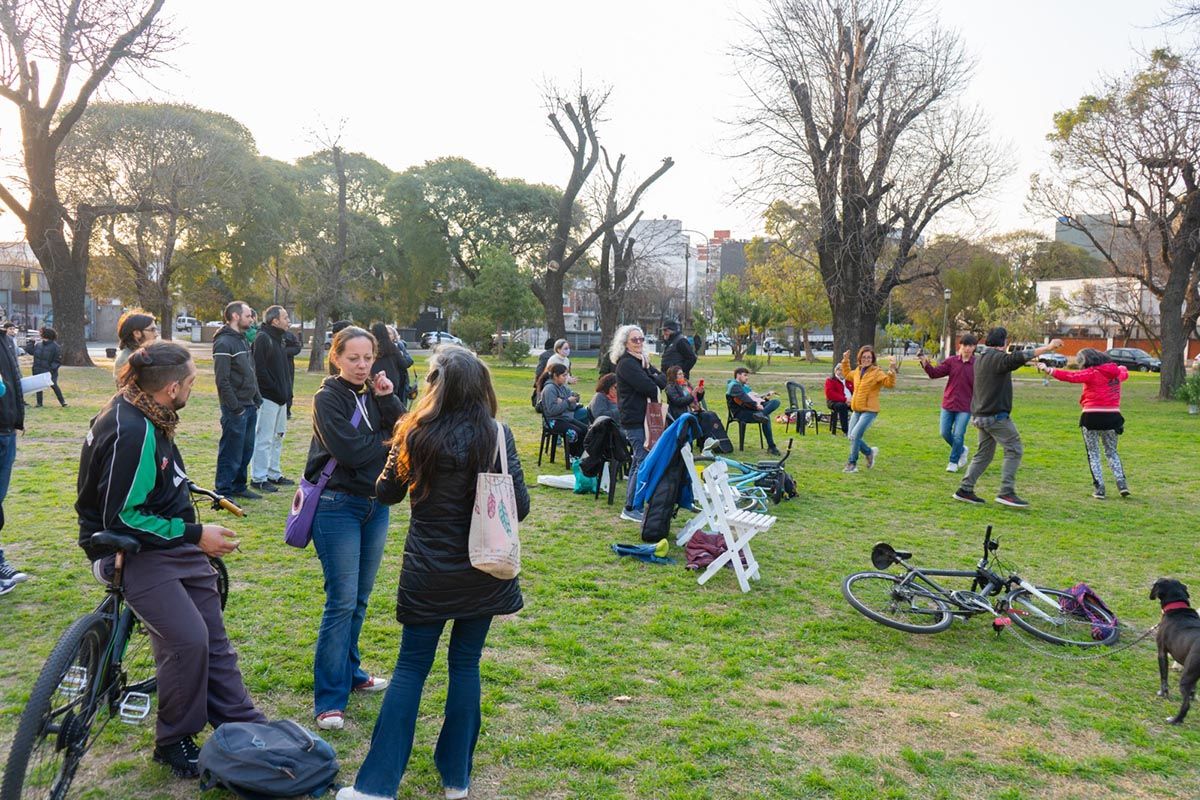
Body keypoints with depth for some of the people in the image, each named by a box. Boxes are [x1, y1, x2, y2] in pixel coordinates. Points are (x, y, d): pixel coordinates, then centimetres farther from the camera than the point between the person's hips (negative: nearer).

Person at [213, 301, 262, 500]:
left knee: (246, 450, 15)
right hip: (236, 408, -9)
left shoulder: (243, 340, 16)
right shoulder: (224, 343, -13)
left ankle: (238, 487, 26)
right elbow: (222, 380, -18)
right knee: (231, 453, -2)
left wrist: (257, 398, 14)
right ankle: (223, 492, 7)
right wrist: (235, 407, -18)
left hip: (250, 406, 9)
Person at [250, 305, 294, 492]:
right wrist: (277, 390, -17)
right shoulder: (262, 339, -13)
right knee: (264, 438, -4)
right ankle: (258, 478, 2)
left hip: (280, 398, 10)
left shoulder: (281, 340, 17)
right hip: (267, 398, -10)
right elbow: (259, 370, -19)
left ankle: (274, 474, 26)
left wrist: (287, 392, 12)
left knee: (278, 436, 16)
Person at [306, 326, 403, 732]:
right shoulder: (327, 398, -8)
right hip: (338, 505, -6)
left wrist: (389, 401, -11)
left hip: (375, 505, 6)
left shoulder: (376, 394, 9)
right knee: (342, 600, -7)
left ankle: (349, 672, 32)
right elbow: (350, 450, -20)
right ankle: (329, 698, 0)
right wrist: (387, 441, -6)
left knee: (359, 599, 15)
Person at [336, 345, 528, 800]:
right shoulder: (496, 435, -10)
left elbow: (386, 493, 5)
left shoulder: (415, 434, -7)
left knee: (410, 669, 11)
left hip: (427, 574, 0)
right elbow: (520, 508, -8)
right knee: (466, 665, 13)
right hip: (482, 572, 0)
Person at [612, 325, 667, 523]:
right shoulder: (626, 363, -13)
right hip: (634, 421, -10)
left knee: (638, 462, 14)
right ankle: (630, 509, -6)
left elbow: (662, 382, 8)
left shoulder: (642, 361, 17)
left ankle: (633, 505, 23)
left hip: (643, 419, 10)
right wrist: (654, 383, 1)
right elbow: (649, 388, -20)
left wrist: (650, 373, -8)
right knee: (644, 463, -11)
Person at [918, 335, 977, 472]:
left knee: (958, 436, -4)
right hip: (948, 404, 3)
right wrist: (925, 363, -20)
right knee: (945, 433, 7)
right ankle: (962, 450, 34)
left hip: (965, 407, -3)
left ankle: (953, 462, 15)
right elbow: (935, 373, -4)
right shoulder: (951, 361, 1)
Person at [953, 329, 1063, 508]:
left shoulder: (980, 357, 15)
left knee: (984, 454, 14)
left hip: (981, 415, 9)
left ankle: (965, 489, 13)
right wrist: (1048, 347, -25)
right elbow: (1018, 357, -29)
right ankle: (1006, 492, -8)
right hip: (996, 416, -9)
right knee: (1014, 451, -4)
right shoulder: (997, 358, -14)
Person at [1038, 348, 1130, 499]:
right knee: (1111, 452, 21)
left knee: (1093, 454, 8)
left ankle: (1099, 488, 4)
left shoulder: (1092, 373, -9)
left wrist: (1049, 370, -30)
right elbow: (1124, 374, 35)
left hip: (1092, 417, -5)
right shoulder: (1116, 372, 11)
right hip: (1112, 416, 5)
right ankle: (1121, 483, 8)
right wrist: (1122, 368, 58)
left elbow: (1071, 377, -23)